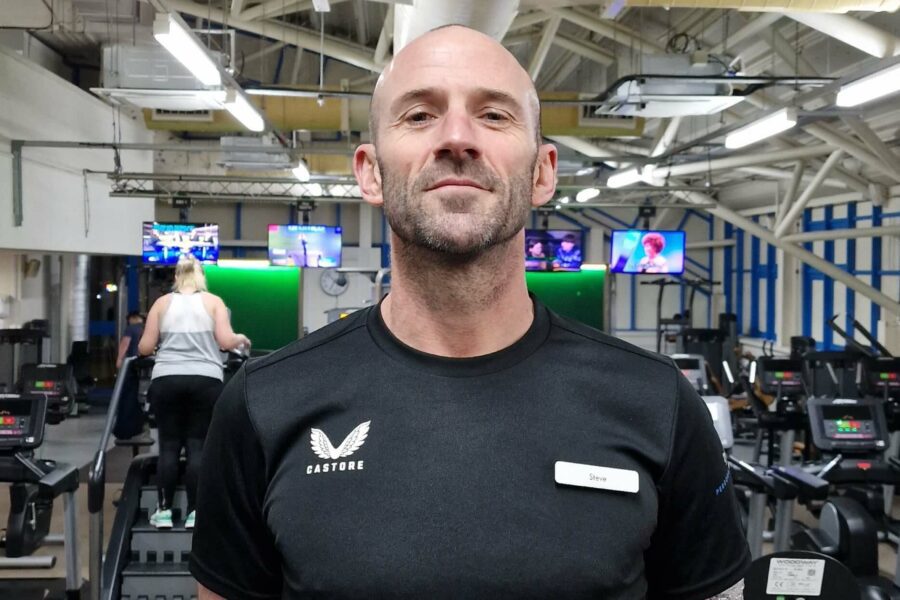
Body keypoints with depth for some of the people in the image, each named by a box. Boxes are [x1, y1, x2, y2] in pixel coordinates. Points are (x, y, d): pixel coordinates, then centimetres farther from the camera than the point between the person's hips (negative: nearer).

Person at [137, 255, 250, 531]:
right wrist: (242, 339, 18)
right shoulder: (214, 302, 8)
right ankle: (194, 513, 2)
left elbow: (145, 347, 8)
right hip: (205, 380, -1)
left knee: (169, 445, 6)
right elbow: (226, 341, -2)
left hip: (167, 380, 1)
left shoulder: (162, 303, 11)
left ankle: (164, 511, 7)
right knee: (198, 446, 2)